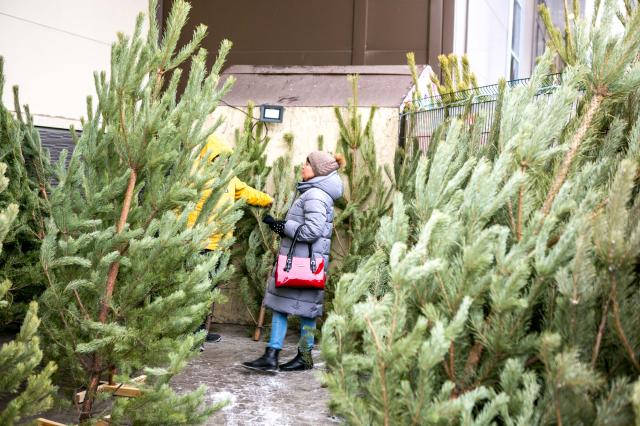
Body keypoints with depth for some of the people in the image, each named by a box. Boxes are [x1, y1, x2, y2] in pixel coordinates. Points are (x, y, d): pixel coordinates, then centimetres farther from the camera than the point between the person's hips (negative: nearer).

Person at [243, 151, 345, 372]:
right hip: (296, 260, 10)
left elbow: (312, 230, -24)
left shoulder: (315, 195, -15)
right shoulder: (314, 192, 18)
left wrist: (283, 226, -14)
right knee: (278, 305, 8)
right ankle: (271, 356, 10)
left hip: (304, 262, -10)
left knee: (305, 308, -1)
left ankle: (305, 357, 7)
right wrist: (278, 224, 13)